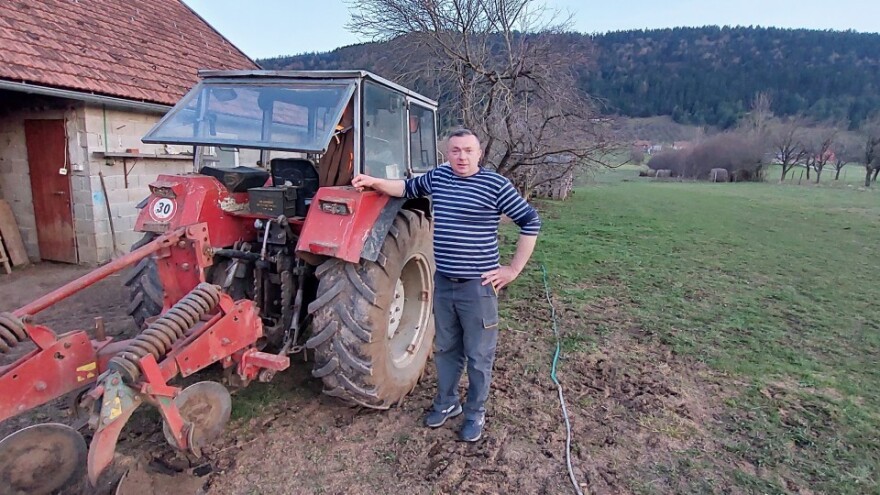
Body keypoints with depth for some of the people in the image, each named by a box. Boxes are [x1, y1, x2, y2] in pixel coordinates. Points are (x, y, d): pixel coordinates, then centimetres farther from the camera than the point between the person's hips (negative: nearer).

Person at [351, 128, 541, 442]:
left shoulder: (495, 185, -11)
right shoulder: (437, 177, 5)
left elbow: (530, 222, -7)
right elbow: (408, 188, 22)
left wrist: (513, 269, -9)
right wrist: (374, 183, 7)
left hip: (478, 286, -5)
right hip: (442, 282, 5)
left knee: (478, 355, 10)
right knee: (445, 348, 20)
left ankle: (475, 413, 30)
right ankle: (446, 402, 40)